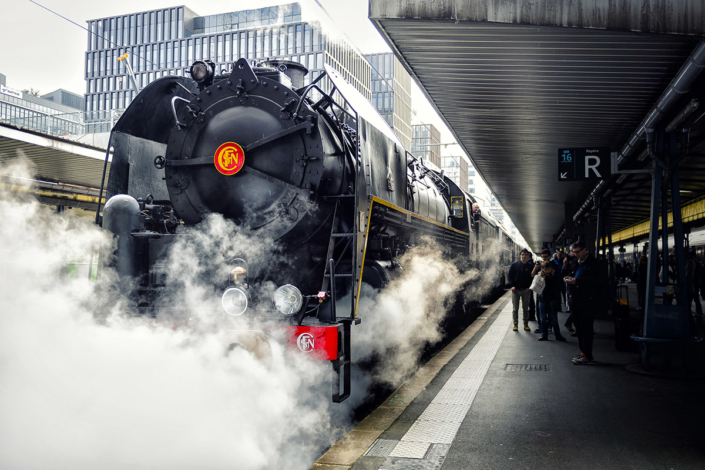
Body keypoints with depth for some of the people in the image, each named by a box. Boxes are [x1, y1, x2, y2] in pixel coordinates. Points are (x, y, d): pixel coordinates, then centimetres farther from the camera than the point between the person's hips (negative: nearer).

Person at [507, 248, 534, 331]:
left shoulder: (530, 266, 0)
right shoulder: (514, 265, -1)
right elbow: (509, 276, 1)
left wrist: (531, 287, -8)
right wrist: (512, 285, -10)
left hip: (526, 290, 0)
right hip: (515, 290, 0)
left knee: (525, 308, 9)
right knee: (515, 308, 5)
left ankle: (526, 324, 19)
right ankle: (515, 324, 13)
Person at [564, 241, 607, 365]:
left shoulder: (595, 264, -8)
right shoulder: (577, 263, 15)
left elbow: (599, 281, -18)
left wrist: (577, 281, -22)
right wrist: (569, 279, 0)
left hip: (588, 301, -7)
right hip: (577, 300, 7)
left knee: (586, 329, -5)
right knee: (579, 328, 10)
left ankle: (587, 356, 1)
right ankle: (583, 353, 19)